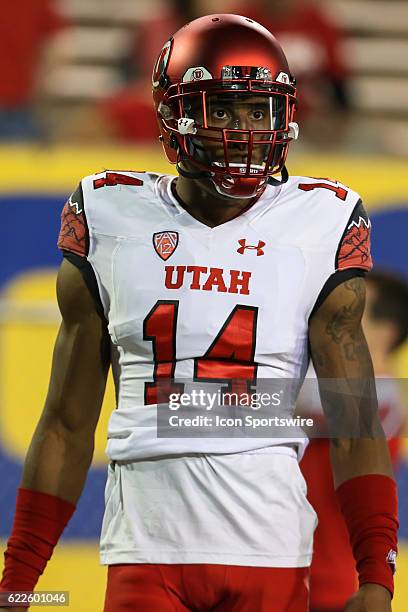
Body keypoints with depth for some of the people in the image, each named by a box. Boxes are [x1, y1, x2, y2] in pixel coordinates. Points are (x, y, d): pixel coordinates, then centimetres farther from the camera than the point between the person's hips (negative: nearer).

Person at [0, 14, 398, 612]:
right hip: (146, 551, 1)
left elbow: (355, 426, 2)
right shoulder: (113, 220, 6)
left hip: (270, 556, -1)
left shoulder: (317, 227, 3)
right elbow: (68, 424, 11)